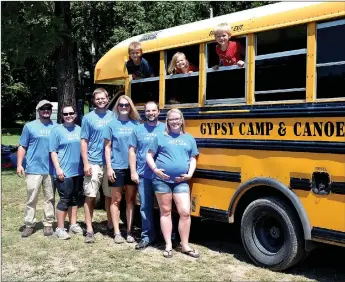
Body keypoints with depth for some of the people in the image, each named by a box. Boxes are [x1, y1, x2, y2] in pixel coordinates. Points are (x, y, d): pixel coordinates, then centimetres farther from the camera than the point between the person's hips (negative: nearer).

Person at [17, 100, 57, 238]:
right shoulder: (30, 126, 3)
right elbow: (22, 147, 3)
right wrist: (19, 164, -5)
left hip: (51, 169, 2)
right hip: (34, 169, -2)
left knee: (50, 198, 8)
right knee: (32, 199, 2)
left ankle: (48, 224, 16)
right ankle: (29, 225, 10)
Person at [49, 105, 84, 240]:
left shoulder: (79, 130, 12)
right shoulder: (57, 130, -4)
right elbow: (53, 151, -8)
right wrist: (58, 168, -16)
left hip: (78, 171, 6)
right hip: (64, 172, -6)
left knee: (75, 198, 12)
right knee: (65, 199, -4)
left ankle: (73, 224, 23)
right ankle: (60, 228, 4)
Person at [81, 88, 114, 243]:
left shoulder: (113, 116, 6)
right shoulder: (88, 118, 1)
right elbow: (83, 142, -1)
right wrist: (86, 163, -8)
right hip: (93, 163, -2)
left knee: (110, 195, 11)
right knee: (90, 196, 0)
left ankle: (110, 225, 25)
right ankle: (89, 230, 6)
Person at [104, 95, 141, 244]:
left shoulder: (136, 124, 4)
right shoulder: (112, 124, -1)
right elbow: (107, 147, -1)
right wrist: (109, 167, -7)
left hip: (133, 167, 2)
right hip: (117, 167, -2)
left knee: (131, 199, 8)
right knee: (116, 200, 6)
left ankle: (129, 231, 17)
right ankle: (117, 232, 15)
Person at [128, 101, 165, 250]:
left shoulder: (165, 129, 3)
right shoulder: (138, 130, 7)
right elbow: (132, 151, 7)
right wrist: (133, 172, 0)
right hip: (144, 175, 1)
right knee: (145, 207, 6)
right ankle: (147, 236, 17)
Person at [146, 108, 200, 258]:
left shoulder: (189, 139, 13)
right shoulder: (160, 137, 6)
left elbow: (193, 159, 14)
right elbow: (149, 155, 7)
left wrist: (190, 174, -2)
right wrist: (155, 169, -9)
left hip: (181, 181, 1)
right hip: (162, 180, -1)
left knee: (185, 212, -5)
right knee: (165, 212, 7)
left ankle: (185, 245, 10)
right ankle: (168, 245, 17)